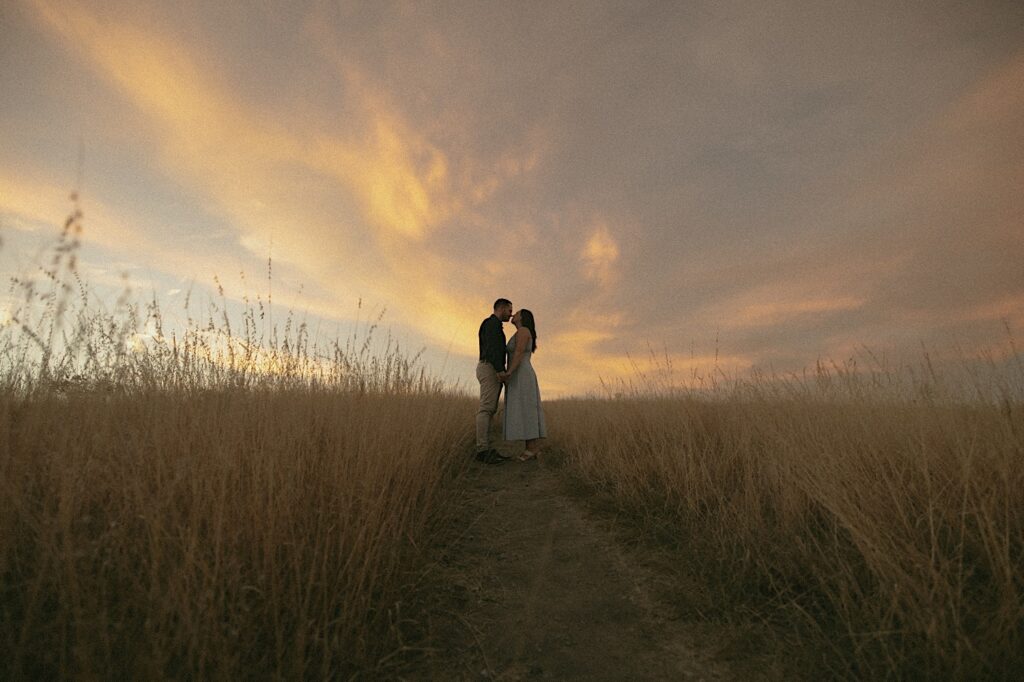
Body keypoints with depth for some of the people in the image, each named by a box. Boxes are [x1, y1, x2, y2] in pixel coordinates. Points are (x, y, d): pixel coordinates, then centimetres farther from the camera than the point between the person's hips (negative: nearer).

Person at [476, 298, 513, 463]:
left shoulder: (492, 328, 27)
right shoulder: (492, 323, -5)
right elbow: (492, 348, -18)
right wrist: (501, 371, -24)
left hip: (490, 372, 10)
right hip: (491, 371, -10)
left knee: (489, 410, 3)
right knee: (486, 409, -13)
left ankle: (486, 450, 1)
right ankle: (483, 450, -15)